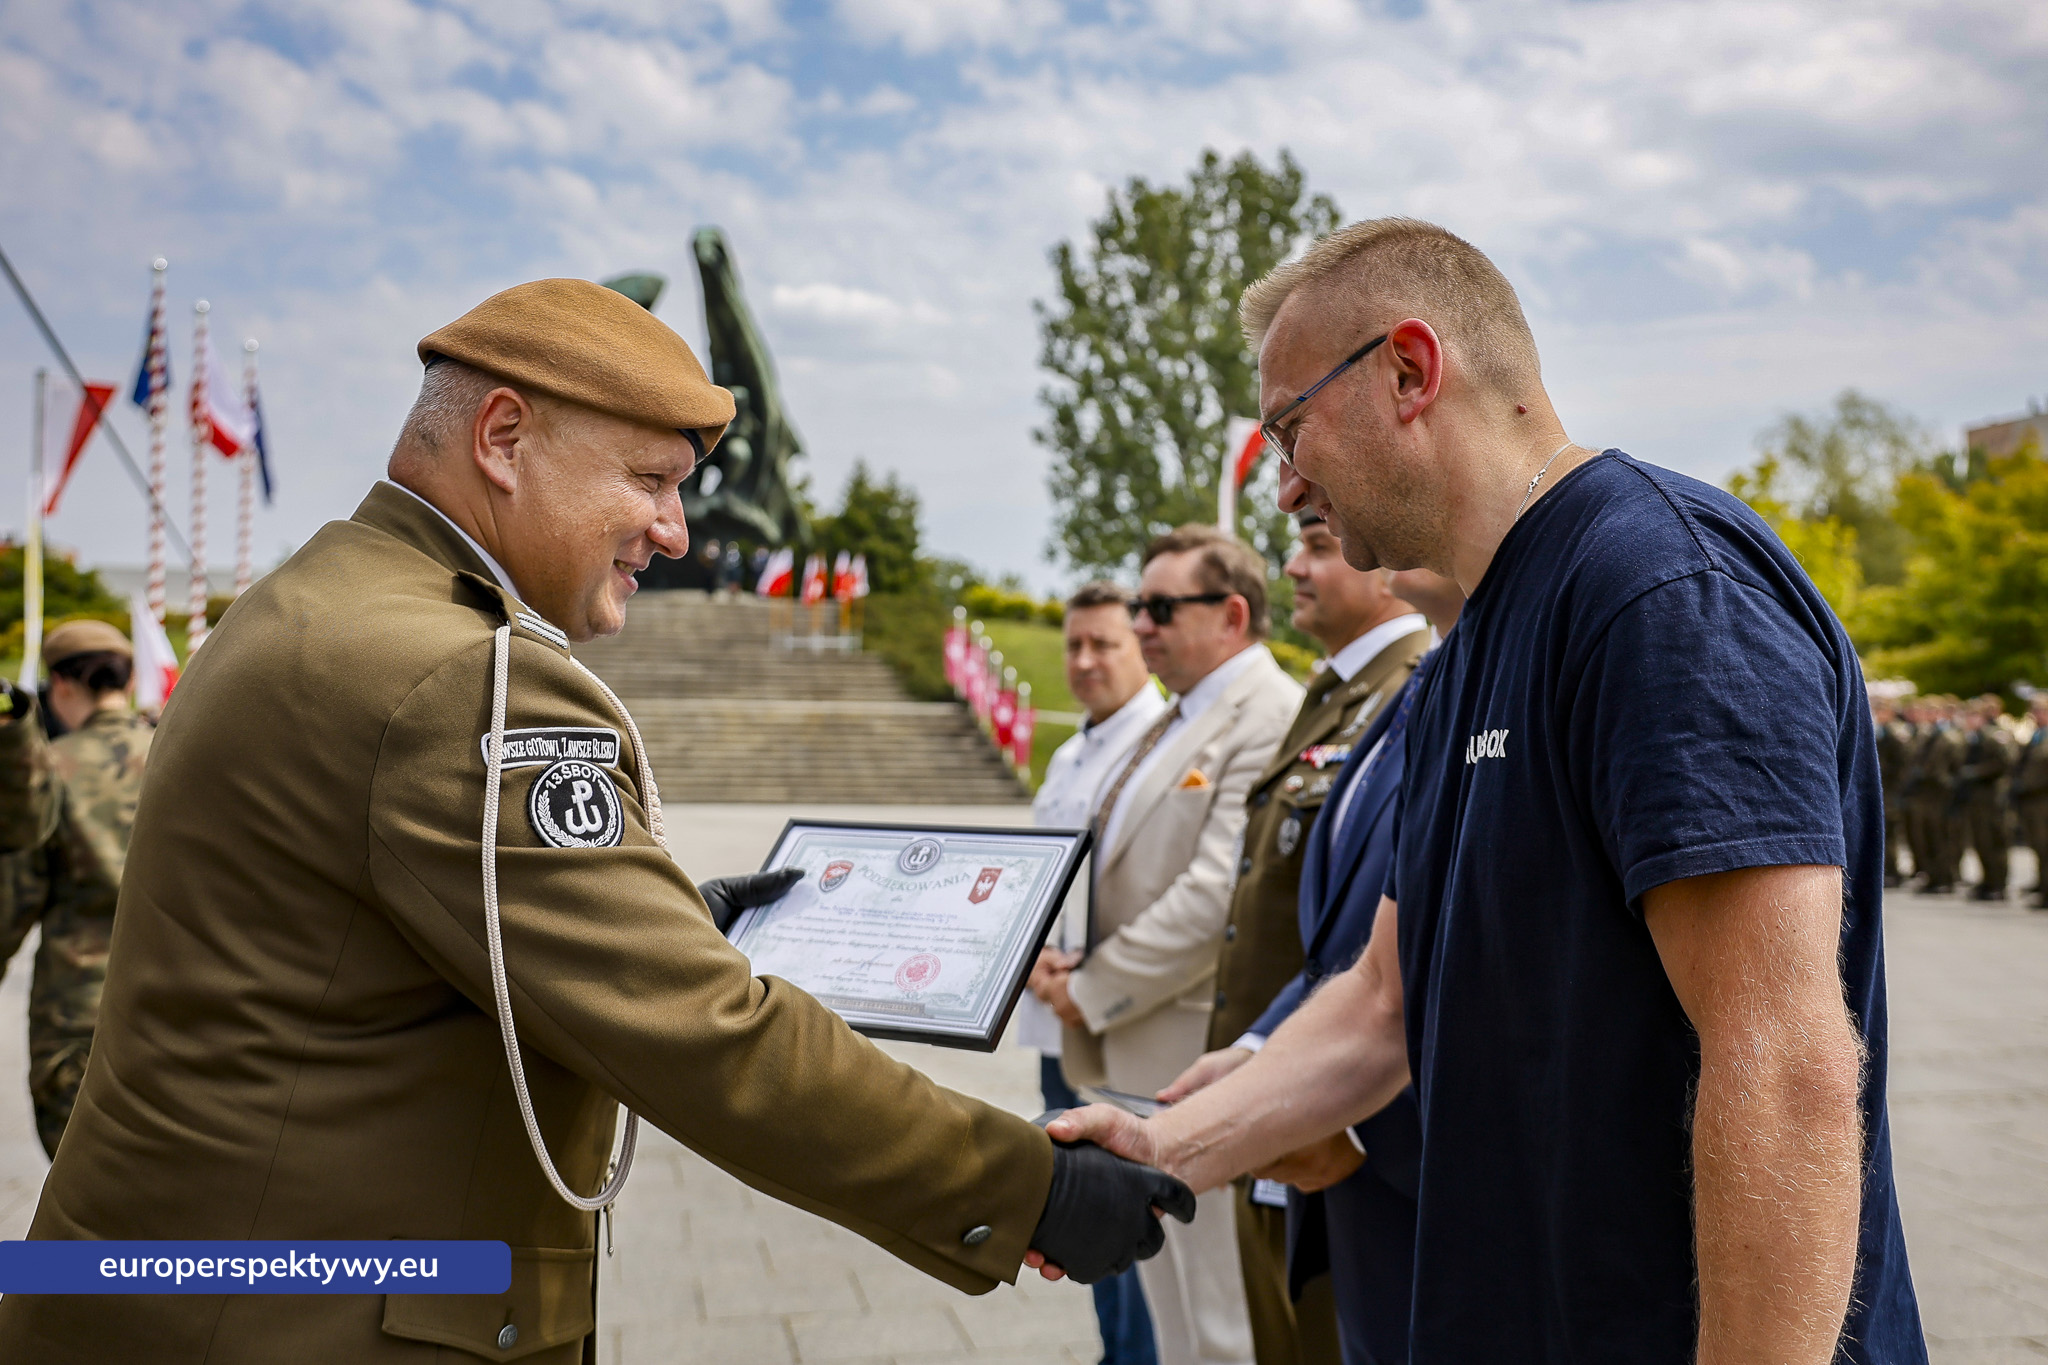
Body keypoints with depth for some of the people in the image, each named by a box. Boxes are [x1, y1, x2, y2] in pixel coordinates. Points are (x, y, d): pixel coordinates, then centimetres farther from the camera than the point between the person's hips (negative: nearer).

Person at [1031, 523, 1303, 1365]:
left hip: (1196, 1054, -9)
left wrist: (1094, 991, -15)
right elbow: (1115, 871, 20)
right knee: (1165, 1295, 18)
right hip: (1131, 1051, 10)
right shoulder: (1176, 722, 18)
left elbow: (1218, 894, -22)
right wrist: (1054, 959, 3)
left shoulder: (1270, 717, -14)